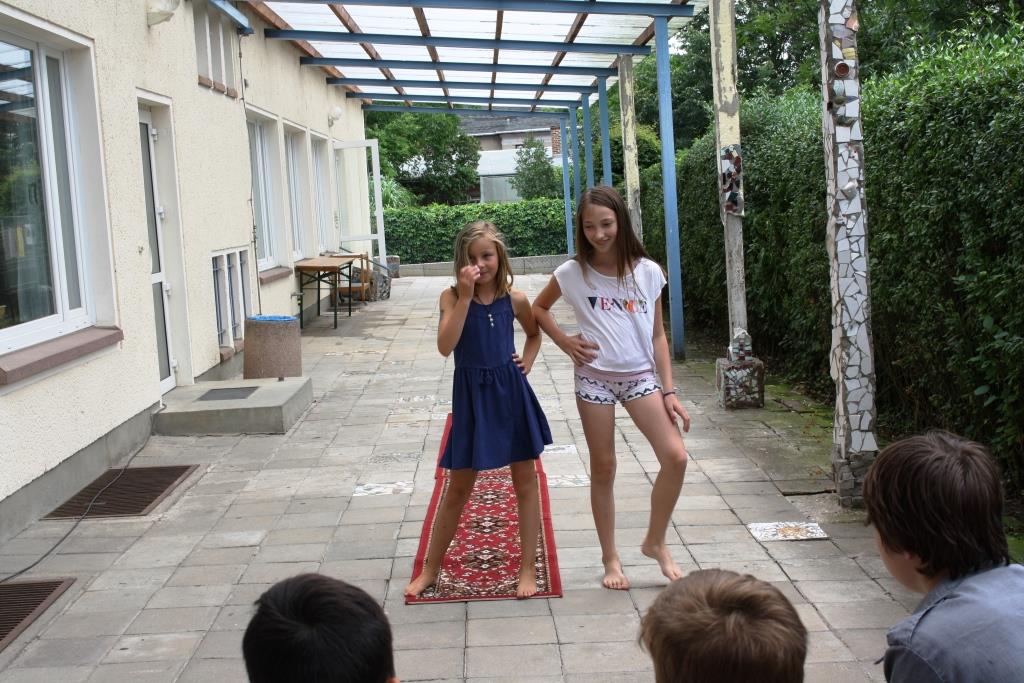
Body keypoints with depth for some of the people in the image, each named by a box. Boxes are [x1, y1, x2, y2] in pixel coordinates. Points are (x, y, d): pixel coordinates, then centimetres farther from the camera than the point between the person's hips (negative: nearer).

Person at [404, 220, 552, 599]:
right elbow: (445, 346, -22)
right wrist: (466, 296, -25)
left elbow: (534, 333, 19)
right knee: (458, 487, 8)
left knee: (525, 482, 6)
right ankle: (431, 568, 24)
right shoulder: (451, 297, -7)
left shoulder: (514, 299, -1)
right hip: (471, 396, -1)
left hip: (511, 393, 1)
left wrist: (527, 361, 1)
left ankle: (528, 568, 18)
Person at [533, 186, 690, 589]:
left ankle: (655, 542, 9)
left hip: (641, 376, 1)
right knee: (603, 470, 6)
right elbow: (538, 308, 14)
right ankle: (610, 558, 22)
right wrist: (566, 343, -1)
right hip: (594, 378, -1)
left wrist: (669, 390, 0)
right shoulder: (572, 273, -4)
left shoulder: (647, 272, -1)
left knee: (675, 457, -12)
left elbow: (657, 335, 4)